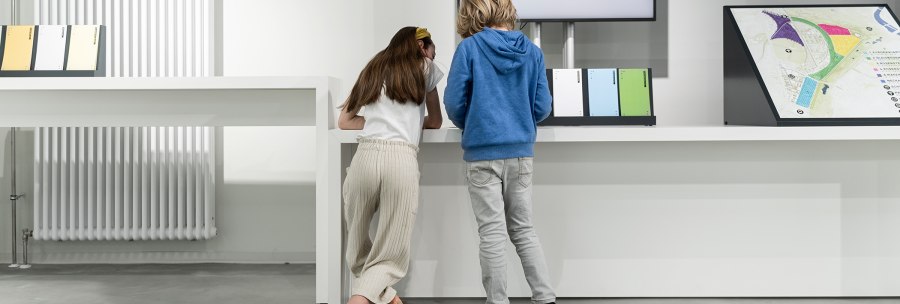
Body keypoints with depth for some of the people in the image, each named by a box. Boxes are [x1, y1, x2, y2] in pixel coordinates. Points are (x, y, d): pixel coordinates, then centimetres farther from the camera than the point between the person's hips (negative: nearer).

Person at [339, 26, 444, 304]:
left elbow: (344, 121, 29)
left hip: (365, 156, 3)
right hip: (401, 159, -3)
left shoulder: (373, 71, 29)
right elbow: (435, 122, 28)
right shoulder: (425, 68, 20)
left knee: (358, 248, 16)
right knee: (391, 255, -2)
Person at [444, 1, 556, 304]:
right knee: (524, 230, 14)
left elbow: (454, 102, -4)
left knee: (493, 234, 2)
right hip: (521, 151, 4)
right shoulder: (532, 51, 4)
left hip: (483, 152, -4)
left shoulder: (470, 47, -6)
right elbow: (542, 108, 4)